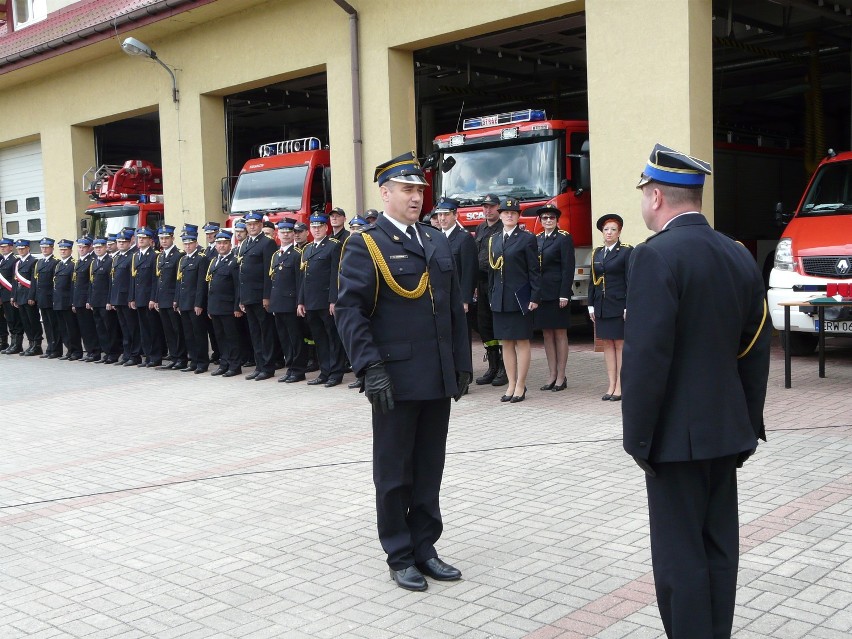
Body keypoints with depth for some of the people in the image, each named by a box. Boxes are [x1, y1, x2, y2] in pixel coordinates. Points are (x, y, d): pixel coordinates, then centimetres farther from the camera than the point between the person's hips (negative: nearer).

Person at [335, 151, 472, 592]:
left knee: (430, 470, 13)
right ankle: (400, 557, 19)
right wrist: (371, 369, -20)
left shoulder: (438, 242, 13)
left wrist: (462, 364, 12)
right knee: (394, 473, 7)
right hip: (396, 381, -5)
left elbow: (455, 308, 16)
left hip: (438, 381, 6)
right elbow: (349, 311, -12)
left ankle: (425, 549, 26)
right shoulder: (365, 245, -6)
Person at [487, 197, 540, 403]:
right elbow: (492, 270, 15)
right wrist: (491, 296, 10)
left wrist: (534, 297, -11)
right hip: (500, 299, 5)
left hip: (520, 298, -5)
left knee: (522, 342, 1)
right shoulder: (494, 240, 13)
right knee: (506, 342, 9)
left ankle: (520, 386, 6)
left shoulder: (527, 239, -3)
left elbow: (534, 270, -6)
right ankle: (511, 384, 16)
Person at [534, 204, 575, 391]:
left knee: (560, 334, 1)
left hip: (557, 293, -6)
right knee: (547, 335, 8)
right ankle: (552, 376, 14)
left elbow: (568, 268, -10)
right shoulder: (536, 239, 12)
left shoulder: (564, 238, -5)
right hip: (541, 293, 6)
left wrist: (564, 294, -16)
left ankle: (561, 377, 7)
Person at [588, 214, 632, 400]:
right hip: (602, 306, 5)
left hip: (619, 305, -5)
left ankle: (620, 387, 3)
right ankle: (611, 385, 10)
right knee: (607, 344, 6)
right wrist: (591, 305, 8)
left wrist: (628, 307, -14)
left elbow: (630, 280, -8)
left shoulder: (626, 251, -4)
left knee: (620, 345, 0)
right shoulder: (597, 253, 12)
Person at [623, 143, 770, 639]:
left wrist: (638, 436, -13)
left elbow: (646, 356, -21)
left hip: (678, 434, -7)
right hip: (728, 430, 8)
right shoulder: (739, 255, 7)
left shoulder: (657, 256, -16)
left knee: (680, 555, 2)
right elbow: (756, 350, 10)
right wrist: (750, 425, 17)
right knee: (719, 548, 15)